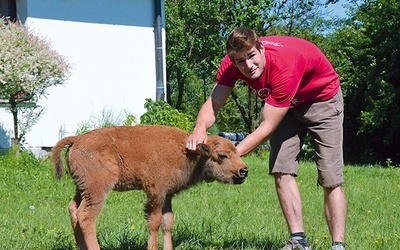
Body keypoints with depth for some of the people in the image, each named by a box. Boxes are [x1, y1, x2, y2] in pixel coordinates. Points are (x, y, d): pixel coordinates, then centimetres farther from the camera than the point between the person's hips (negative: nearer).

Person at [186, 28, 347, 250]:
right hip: (288, 103, 6)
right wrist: (200, 128, -48)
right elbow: (213, 103, -25)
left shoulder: (284, 67, -42)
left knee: (330, 179, -11)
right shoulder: (232, 64, -23)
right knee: (281, 171, -7)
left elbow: (267, 128, -39)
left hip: (322, 98, -6)